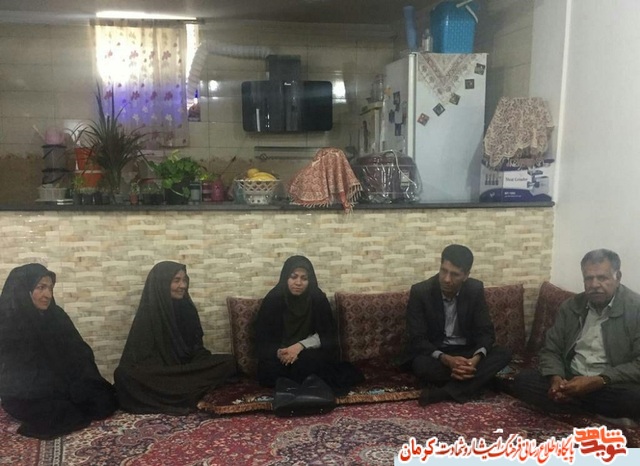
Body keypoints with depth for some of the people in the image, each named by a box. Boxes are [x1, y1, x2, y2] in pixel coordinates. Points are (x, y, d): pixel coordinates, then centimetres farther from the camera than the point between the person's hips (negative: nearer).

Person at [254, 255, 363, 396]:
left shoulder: (318, 298, -7)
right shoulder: (273, 299, -9)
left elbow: (327, 335, -8)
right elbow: (262, 339, -7)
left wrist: (300, 346, -24)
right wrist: (278, 352, -29)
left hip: (308, 353, 0)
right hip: (280, 355, 0)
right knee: (269, 367, -32)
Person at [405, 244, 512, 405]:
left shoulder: (475, 289, -6)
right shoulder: (420, 292, -15)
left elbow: (486, 331, -5)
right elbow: (417, 340, -17)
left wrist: (477, 358, -27)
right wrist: (446, 359, -34)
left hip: (466, 352, 4)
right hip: (435, 355, -3)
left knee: (503, 354, -23)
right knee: (421, 365, -37)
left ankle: (443, 392, -29)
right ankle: (480, 379, -18)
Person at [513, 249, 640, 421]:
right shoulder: (570, 306, 8)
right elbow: (550, 350, 7)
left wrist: (597, 382, -25)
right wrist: (556, 378, -16)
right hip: (571, 382, 6)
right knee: (523, 380, -18)